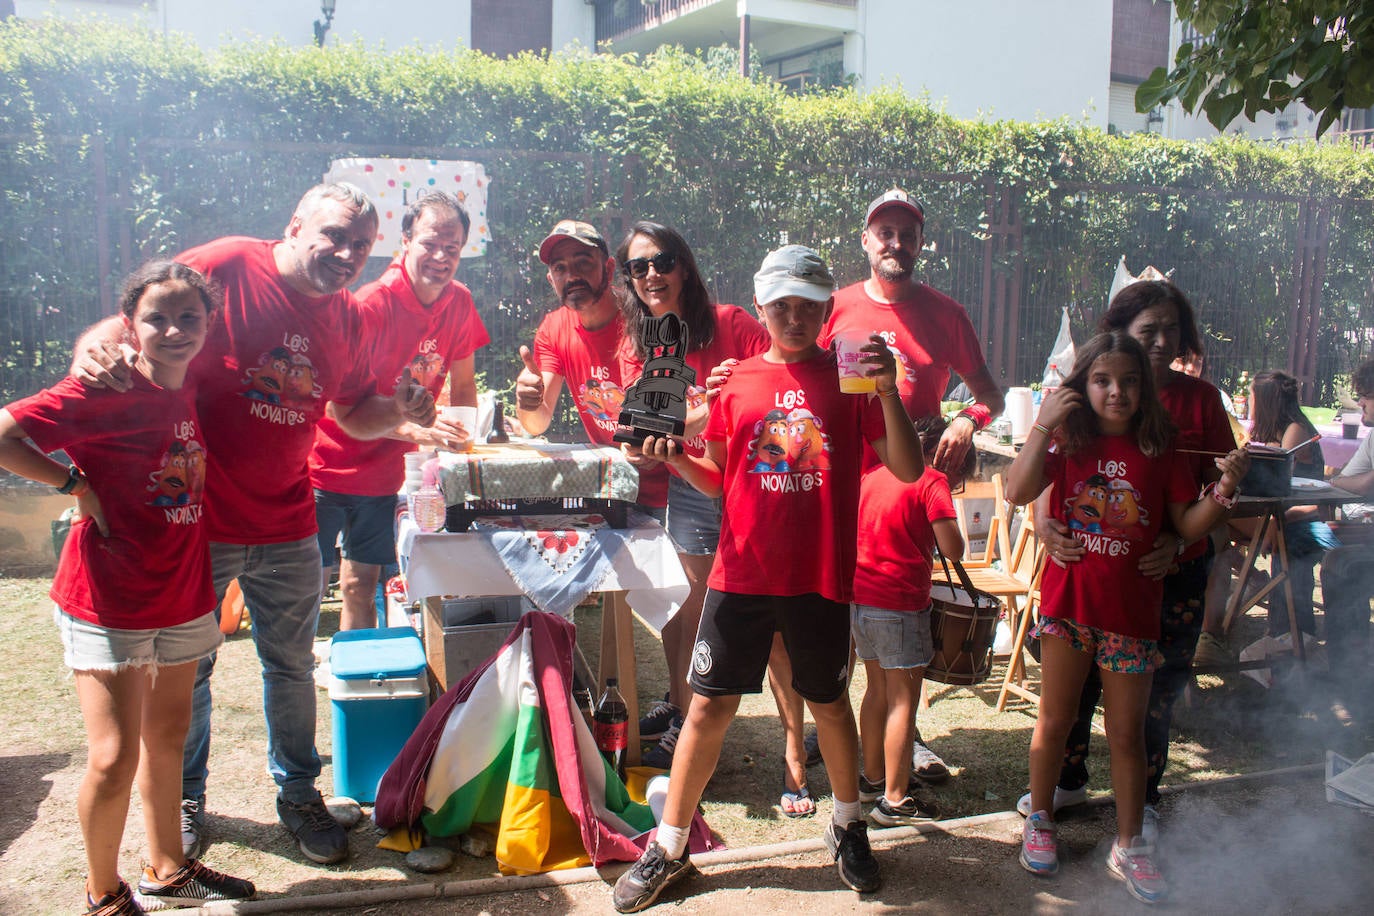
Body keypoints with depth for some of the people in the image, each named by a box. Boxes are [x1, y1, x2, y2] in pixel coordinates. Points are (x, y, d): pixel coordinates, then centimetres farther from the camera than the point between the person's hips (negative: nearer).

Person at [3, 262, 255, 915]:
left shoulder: (190, 393, 4)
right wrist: (77, 484, -17)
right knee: (115, 758, -4)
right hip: (107, 601, -7)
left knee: (167, 736, 19)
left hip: (181, 596, 7)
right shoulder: (107, 391, -17)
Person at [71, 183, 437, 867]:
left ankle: (298, 793, 32)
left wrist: (398, 410, -8)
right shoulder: (226, 267, -11)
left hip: (288, 528, 4)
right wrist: (97, 346, -34)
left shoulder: (346, 317, 4)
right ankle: (185, 796, 34)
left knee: (292, 666, 14)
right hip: (198, 521, -4)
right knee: (186, 668, 12)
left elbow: (355, 414, 13)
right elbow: (132, 323, -11)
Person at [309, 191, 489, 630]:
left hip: (384, 472, 5)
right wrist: (413, 429, -35)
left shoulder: (459, 303, -3)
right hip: (328, 466, -5)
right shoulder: (372, 305, -22)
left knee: (361, 584, 14)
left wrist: (464, 438, -7)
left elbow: (462, 384, 9)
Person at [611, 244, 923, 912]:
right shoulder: (738, 380, 4)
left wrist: (888, 392, -18)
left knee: (828, 701, 15)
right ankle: (669, 847, 19)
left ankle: (847, 825, 38)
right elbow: (720, 481, 11)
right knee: (710, 705, 4)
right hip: (741, 573, 1)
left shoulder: (849, 379, 1)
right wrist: (676, 459, -9)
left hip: (820, 576, -1)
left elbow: (907, 470, -5)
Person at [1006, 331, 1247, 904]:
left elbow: (1188, 527, 2)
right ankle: (1039, 821, 31)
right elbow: (1018, 492, -18)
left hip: (1132, 612, 1)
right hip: (1068, 603, 0)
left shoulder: (1157, 452, 0)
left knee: (1127, 733, 9)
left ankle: (1128, 846, 25)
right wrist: (1042, 426, -23)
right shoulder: (1067, 440, -3)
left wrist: (1225, 489, -14)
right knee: (1054, 722, 13)